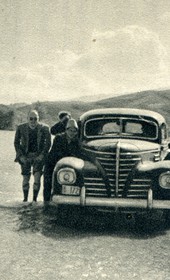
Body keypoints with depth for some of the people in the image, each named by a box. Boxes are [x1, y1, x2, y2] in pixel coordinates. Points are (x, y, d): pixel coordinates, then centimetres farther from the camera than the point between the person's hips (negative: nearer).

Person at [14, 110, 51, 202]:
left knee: (37, 178, -10)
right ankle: (25, 198, 15)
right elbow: (16, 142, 5)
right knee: (25, 178, 3)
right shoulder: (21, 128, 0)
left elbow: (48, 143, 1)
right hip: (25, 156, 1)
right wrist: (21, 155, -4)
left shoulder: (44, 128, -2)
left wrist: (42, 155, -9)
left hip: (38, 156, -1)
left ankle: (35, 199, 0)